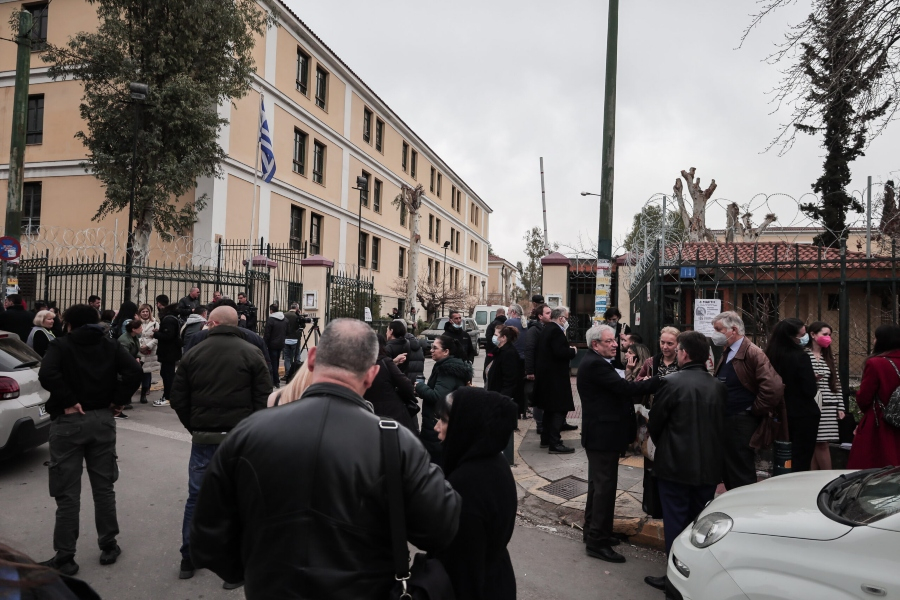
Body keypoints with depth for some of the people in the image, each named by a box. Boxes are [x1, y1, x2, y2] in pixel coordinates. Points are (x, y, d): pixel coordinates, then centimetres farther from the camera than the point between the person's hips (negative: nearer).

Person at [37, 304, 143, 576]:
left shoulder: (60, 345, -4)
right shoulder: (111, 347, 5)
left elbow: (47, 374, -23)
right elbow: (134, 371, -10)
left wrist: (68, 402, -15)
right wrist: (118, 401, -2)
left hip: (68, 421, -3)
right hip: (103, 419, 3)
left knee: (67, 493, 4)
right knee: (103, 487, 14)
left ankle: (65, 557, 10)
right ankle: (108, 546, 21)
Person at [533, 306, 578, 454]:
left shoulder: (546, 329, 13)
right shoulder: (556, 331, -18)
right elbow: (560, 352, -28)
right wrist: (573, 351, -11)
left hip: (546, 375, 11)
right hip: (555, 376, -11)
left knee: (550, 408, 19)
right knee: (559, 410, -6)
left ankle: (546, 439, 27)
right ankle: (555, 444, -5)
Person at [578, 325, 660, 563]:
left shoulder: (596, 363, 12)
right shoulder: (595, 364, -21)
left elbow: (618, 389, 10)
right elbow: (624, 388, -27)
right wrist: (659, 381, -23)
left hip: (600, 434, 11)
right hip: (603, 435, -11)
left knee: (598, 484, 21)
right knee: (605, 486, -3)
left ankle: (593, 532, 35)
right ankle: (598, 541, 7)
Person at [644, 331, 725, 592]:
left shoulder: (673, 382, -17)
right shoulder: (718, 386, -2)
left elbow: (655, 421, -7)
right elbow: (722, 423, 7)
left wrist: (661, 445, 12)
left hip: (676, 463, -5)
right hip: (709, 464, 5)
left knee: (675, 521, 6)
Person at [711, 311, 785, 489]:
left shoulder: (753, 353, -14)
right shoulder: (726, 354, 12)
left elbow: (774, 388, -25)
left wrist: (754, 411, -14)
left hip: (742, 426, -8)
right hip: (724, 422, 9)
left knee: (742, 478, 1)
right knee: (727, 475, 17)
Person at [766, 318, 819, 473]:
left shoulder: (772, 355, 2)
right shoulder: (801, 357, -18)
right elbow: (811, 391, -19)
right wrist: (813, 380, 2)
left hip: (782, 414, 6)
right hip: (804, 415, -6)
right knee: (802, 462, 1)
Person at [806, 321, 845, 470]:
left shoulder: (829, 357, 15)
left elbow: (836, 383, 14)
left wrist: (840, 407, 10)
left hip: (829, 407, 5)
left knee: (821, 443, 1)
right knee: (815, 443, -1)